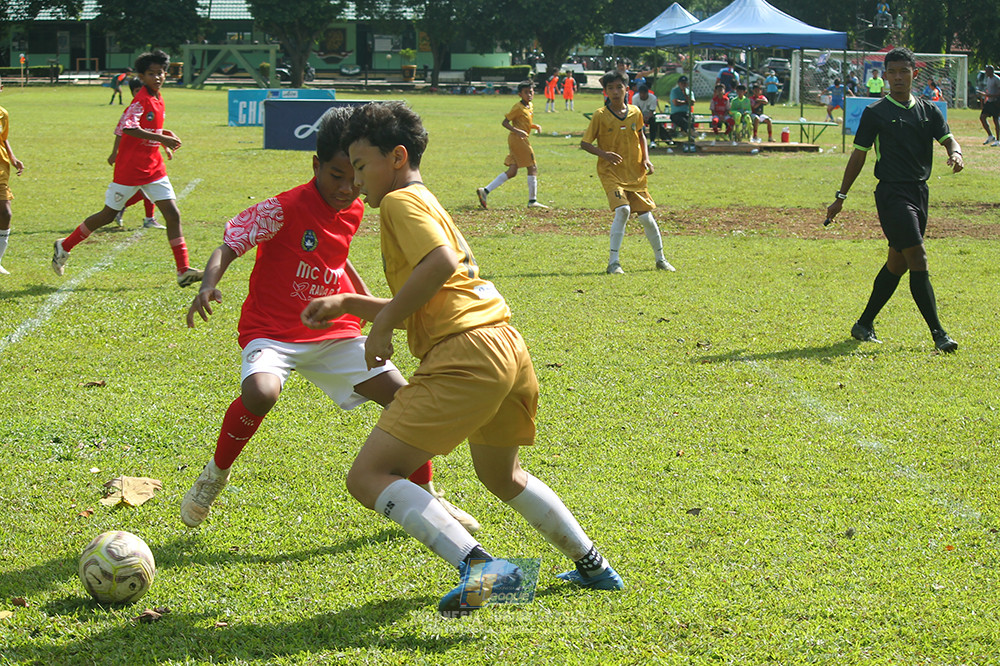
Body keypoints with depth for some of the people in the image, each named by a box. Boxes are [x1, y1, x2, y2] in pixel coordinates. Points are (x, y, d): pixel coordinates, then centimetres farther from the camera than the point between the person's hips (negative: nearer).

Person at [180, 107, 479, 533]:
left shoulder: (352, 212, 3)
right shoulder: (284, 209, -18)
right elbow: (229, 246, -21)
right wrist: (208, 285, -40)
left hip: (334, 333, 6)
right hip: (272, 333, -6)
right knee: (260, 392, -36)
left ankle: (427, 496, 18)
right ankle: (216, 473, -8)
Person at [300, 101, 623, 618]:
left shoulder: (401, 201, -2)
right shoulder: (427, 204, 28)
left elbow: (441, 264, -21)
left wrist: (383, 323, -12)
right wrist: (347, 303, 25)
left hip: (465, 354, -10)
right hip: (506, 345, 10)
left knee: (368, 477, -13)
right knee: (500, 475, 34)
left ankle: (480, 567, -27)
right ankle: (593, 566, 40)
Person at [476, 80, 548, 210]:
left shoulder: (530, 106, 15)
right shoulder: (518, 107, -13)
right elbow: (505, 122, -15)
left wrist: (535, 126, 9)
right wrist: (517, 131, -28)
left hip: (520, 140, 9)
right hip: (517, 139, -9)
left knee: (512, 172, 6)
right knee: (532, 168, -4)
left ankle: (485, 191, 3)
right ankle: (532, 200, 2)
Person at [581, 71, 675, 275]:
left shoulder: (635, 113, 4)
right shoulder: (600, 116, -7)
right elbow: (585, 143, -4)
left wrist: (646, 158, 6)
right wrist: (604, 154, -22)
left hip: (635, 174, 4)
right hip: (611, 173, -4)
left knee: (646, 216, 5)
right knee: (622, 210, -25)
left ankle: (660, 259, 25)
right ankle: (613, 261, -16)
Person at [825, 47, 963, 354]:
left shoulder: (929, 110, 12)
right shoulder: (875, 113, -2)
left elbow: (948, 139, 6)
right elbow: (859, 155, 2)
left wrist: (955, 153, -19)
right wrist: (841, 196, 2)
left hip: (919, 191, 6)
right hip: (892, 193, -6)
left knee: (897, 263, 11)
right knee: (918, 260, -14)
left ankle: (864, 324, 23)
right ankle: (938, 333, -15)